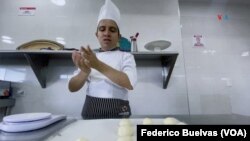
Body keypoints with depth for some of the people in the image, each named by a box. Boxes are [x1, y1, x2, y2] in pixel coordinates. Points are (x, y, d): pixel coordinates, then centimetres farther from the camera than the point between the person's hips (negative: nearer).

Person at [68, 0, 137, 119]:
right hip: (90, 112, 3)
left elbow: (130, 83, -18)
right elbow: (72, 87, 0)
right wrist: (85, 72, -20)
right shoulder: (89, 57, 7)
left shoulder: (126, 56, 0)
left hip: (116, 112, -2)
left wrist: (98, 65, -24)